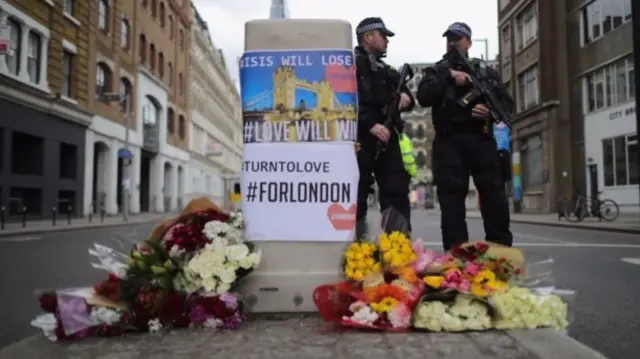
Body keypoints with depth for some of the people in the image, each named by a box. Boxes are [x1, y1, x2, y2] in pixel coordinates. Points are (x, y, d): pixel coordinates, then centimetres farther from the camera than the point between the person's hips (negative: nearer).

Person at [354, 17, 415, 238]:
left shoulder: (385, 70, 26)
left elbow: (405, 99, 28)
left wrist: (405, 96, 3)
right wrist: (370, 124, -21)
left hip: (386, 137, 7)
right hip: (360, 138, -7)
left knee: (397, 192, 3)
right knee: (356, 195, -5)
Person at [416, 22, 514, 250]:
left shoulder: (485, 70, 17)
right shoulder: (436, 71, 14)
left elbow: (508, 103, 12)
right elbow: (423, 97, -5)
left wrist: (491, 111, -9)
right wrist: (448, 76, -10)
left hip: (481, 139, 1)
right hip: (448, 142, -1)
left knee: (494, 195, -3)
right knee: (451, 198, -3)